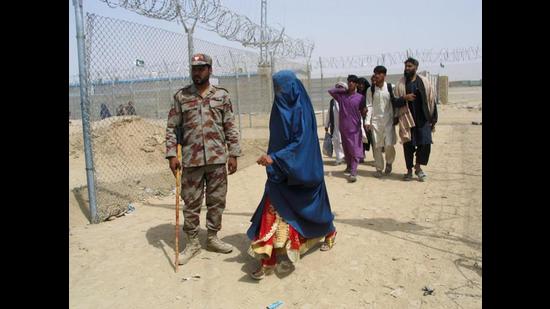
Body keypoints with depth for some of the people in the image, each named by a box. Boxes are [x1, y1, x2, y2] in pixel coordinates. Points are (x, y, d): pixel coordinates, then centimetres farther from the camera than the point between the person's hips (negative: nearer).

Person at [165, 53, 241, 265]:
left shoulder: (222, 95, 5)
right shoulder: (181, 96, 3)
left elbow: (230, 128, 6)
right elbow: (172, 128, 3)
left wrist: (233, 154, 1)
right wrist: (171, 155, -5)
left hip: (217, 159, 1)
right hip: (191, 160, -1)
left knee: (217, 201, 10)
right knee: (191, 203, 6)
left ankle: (212, 238, 26)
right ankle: (192, 243, 20)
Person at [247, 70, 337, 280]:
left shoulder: (301, 111, -17)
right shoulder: (281, 108, 6)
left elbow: (301, 142, -25)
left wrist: (274, 158, -31)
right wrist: (272, 158, 10)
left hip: (299, 172, -7)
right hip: (281, 171, 7)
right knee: (273, 208, 0)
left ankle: (329, 232, 35)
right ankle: (269, 260, 9)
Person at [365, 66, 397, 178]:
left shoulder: (391, 88, 1)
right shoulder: (371, 90, 5)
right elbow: (369, 106, 2)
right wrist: (367, 121, -6)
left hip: (388, 119, -1)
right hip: (375, 120, 1)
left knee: (389, 144, -7)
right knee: (377, 146, 2)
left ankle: (389, 162, 21)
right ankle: (379, 168, 13)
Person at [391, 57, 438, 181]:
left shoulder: (425, 82, 2)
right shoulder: (400, 84, 2)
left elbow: (432, 101, 4)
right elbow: (394, 102, 2)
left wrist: (433, 119, 1)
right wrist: (404, 98, -18)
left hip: (423, 119, 0)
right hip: (407, 119, 0)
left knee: (425, 143, -6)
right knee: (408, 145, 5)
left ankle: (418, 166, 15)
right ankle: (409, 170, 20)